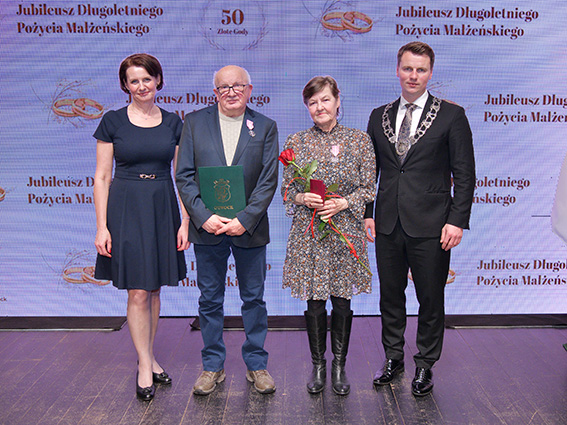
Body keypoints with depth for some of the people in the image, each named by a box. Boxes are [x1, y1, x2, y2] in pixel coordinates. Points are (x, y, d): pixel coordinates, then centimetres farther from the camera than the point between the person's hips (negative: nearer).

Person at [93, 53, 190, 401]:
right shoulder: (113, 121, 0)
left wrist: (185, 221, 0)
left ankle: (148, 357, 26)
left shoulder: (173, 122, 6)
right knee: (138, 292, -2)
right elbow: (102, 177, -1)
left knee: (153, 289, 11)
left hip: (163, 209, 3)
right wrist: (102, 226, -7)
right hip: (126, 209, -2)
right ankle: (145, 364, 13)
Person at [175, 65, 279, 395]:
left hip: (249, 228, 0)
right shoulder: (195, 123, 3)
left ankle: (256, 364, 26)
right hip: (207, 227, 1)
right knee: (210, 300, 10)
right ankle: (213, 366, 26)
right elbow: (185, 176, -1)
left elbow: (268, 181, -4)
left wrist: (245, 220, -14)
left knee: (254, 298, 10)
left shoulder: (265, 127, 2)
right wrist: (203, 216, -13)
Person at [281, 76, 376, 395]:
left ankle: (340, 366, 25)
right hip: (308, 233, 1)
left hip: (345, 231, 0)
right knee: (314, 302, 6)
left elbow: (369, 188, 3)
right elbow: (287, 190, 8)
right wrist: (303, 198, -13)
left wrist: (343, 203, -12)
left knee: (342, 301, 7)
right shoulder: (296, 142, 5)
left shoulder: (360, 140, 2)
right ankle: (318, 365, 25)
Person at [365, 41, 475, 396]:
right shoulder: (379, 116, 10)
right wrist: (367, 213, 6)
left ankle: (425, 365, 25)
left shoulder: (451, 115, -1)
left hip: (430, 226, -3)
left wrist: (457, 221, -10)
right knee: (390, 295, 14)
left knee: (431, 299, 8)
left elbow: (465, 175, -3)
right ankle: (393, 357, 32)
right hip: (388, 224, 4)